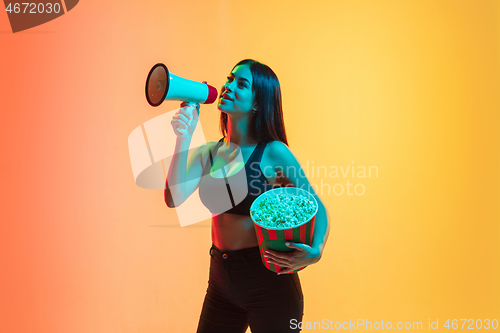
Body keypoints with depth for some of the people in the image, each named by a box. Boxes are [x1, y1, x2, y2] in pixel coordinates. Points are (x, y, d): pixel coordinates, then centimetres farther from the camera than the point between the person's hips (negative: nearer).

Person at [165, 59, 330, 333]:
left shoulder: (273, 153, -12)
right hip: (221, 279, 5)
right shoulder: (208, 153, 2)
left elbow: (317, 208, -10)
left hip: (267, 279, -4)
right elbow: (174, 198, -11)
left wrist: (315, 251, -28)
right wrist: (184, 136, -15)